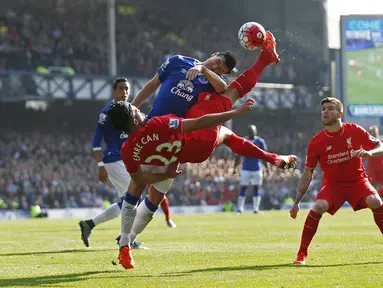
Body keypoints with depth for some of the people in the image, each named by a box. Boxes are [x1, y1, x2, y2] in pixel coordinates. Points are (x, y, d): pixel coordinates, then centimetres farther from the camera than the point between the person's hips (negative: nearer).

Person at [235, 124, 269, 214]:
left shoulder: (260, 141, 1)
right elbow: (238, 156, 7)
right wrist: (235, 167, 5)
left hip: (257, 169, 0)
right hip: (246, 168, 0)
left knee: (256, 188, 1)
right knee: (243, 188, -1)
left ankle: (256, 208, 4)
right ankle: (239, 209, 3)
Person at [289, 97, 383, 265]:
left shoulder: (355, 131, -10)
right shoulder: (316, 142, -9)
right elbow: (307, 174, -2)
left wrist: (369, 153, -29)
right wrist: (297, 202, -6)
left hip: (357, 180, 0)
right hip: (332, 184, 0)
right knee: (318, 206, -27)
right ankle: (302, 253, -15)